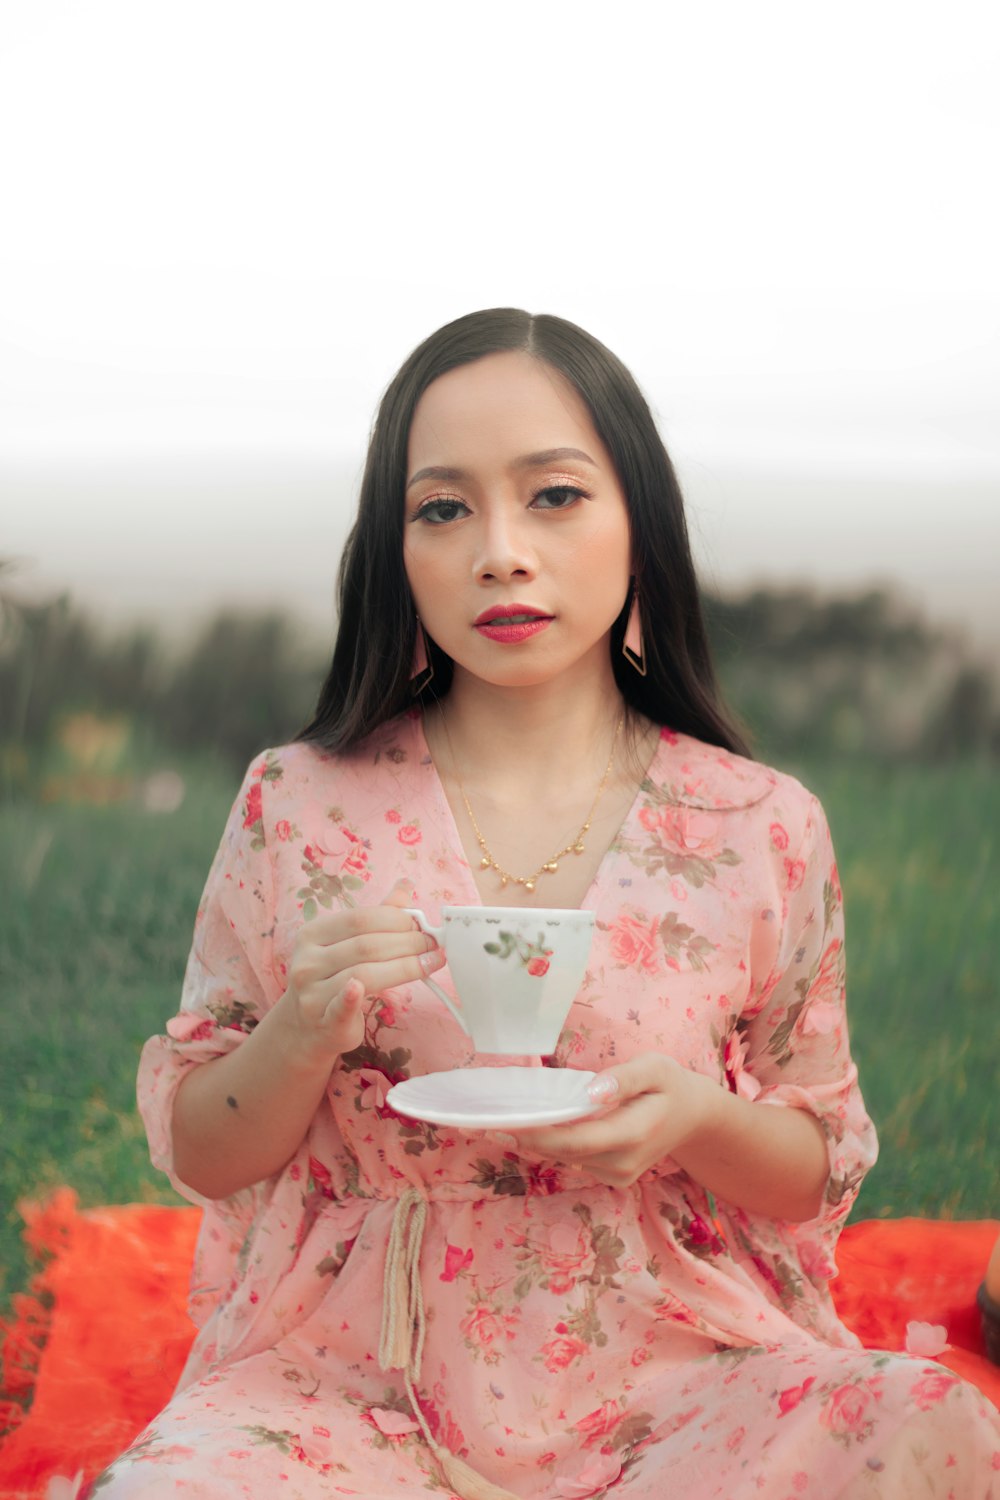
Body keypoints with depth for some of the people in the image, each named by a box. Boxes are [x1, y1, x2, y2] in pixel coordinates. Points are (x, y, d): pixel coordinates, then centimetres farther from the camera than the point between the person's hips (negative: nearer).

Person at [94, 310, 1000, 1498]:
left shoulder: (762, 831, 1)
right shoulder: (298, 806, 1)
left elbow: (820, 1172, 10)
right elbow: (197, 1155, 7)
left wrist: (703, 1119, -13)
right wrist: (299, 1037, -14)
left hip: (670, 1376, 2)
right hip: (356, 1383, -1)